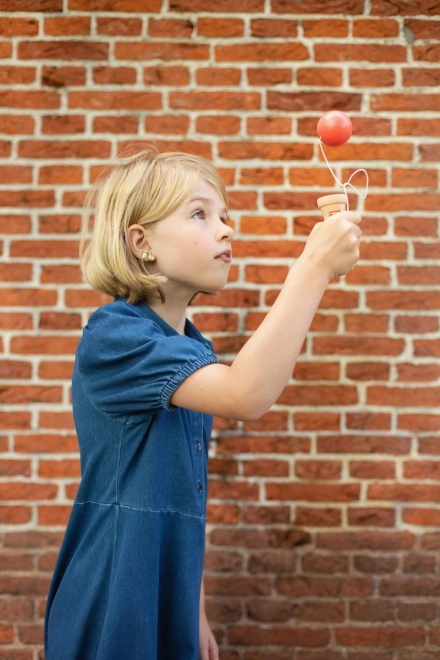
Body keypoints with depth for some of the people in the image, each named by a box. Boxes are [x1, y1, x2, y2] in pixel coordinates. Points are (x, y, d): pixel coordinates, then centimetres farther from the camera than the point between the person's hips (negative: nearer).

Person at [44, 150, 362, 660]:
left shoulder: (195, 350, 8)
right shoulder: (112, 335, -18)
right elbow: (245, 395, -34)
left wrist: (196, 611, 16)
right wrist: (315, 266, -31)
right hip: (110, 619, -8)